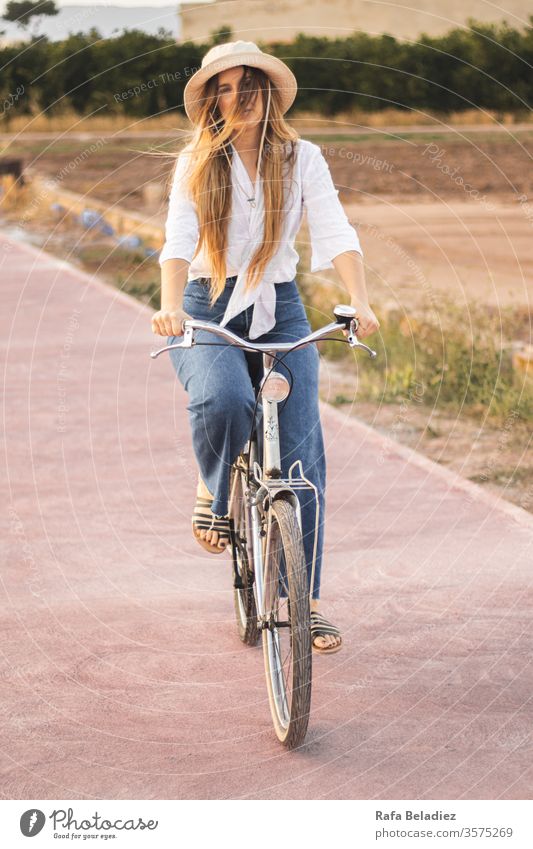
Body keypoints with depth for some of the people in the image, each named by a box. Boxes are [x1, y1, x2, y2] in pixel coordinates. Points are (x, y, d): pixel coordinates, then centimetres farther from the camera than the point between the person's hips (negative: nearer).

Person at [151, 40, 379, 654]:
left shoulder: (302, 159, 2)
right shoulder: (196, 164, 0)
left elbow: (336, 235, -10)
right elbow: (178, 242, -13)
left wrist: (360, 302, -28)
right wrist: (170, 307, -32)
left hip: (280, 311, 2)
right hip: (208, 310, -2)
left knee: (300, 454, -5)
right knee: (223, 402, -34)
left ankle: (308, 600, 7)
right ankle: (213, 492, 1)